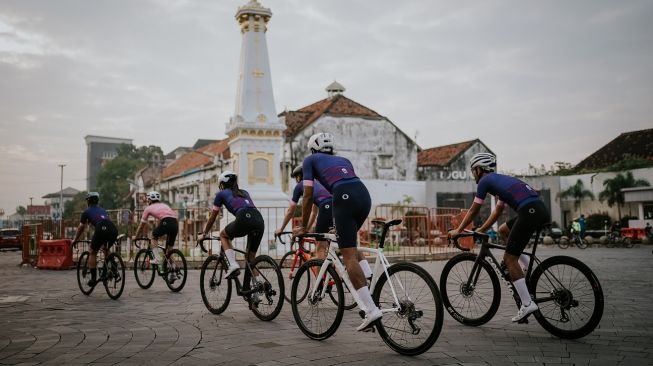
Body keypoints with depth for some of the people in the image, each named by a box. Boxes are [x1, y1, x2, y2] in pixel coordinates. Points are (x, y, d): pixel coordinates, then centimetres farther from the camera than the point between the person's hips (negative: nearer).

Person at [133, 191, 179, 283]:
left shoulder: (149, 208, 23)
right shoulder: (164, 205, 36)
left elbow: (141, 224, 30)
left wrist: (135, 236, 43)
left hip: (166, 222, -5)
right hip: (175, 223, 5)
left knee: (153, 236, 25)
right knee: (169, 250, 16)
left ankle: (157, 259, 9)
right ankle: (172, 274, 13)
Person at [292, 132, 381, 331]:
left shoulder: (310, 160, 22)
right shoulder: (343, 160, 35)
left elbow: (308, 196, 14)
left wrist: (303, 227, 22)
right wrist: (340, 224, 44)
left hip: (345, 198, -6)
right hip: (365, 195, 6)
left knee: (349, 256, -6)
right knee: (348, 241, 30)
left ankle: (371, 309, -15)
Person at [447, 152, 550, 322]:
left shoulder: (485, 181, 7)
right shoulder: (500, 179, 31)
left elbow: (473, 210, 11)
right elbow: (498, 211, 37)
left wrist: (458, 231, 20)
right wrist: (481, 230, 41)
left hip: (530, 212, -9)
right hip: (542, 210, 9)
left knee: (509, 258, -2)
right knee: (503, 230, 28)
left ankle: (527, 304, -4)